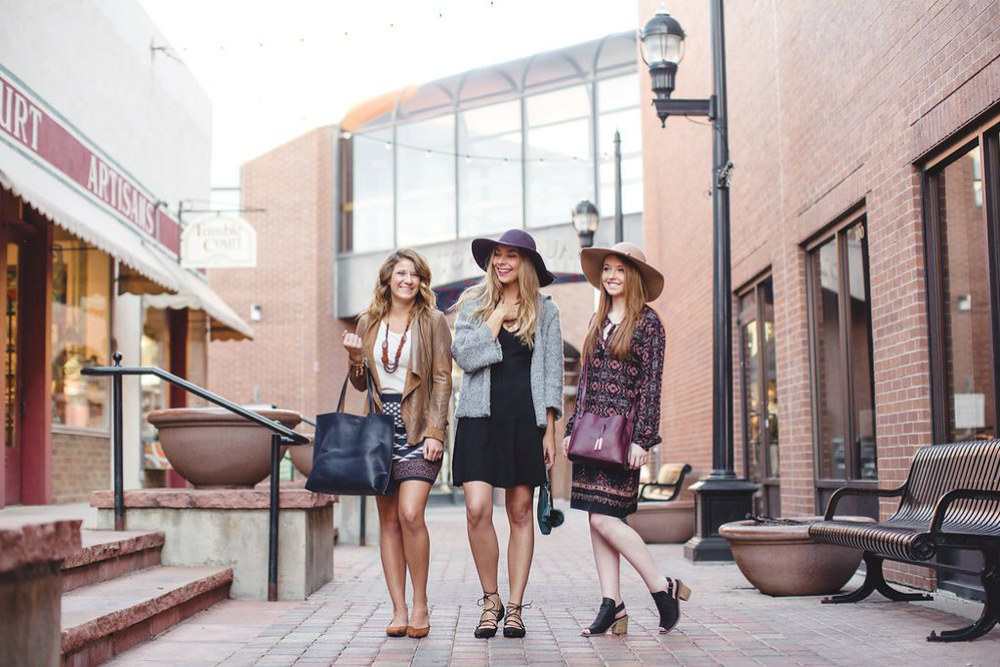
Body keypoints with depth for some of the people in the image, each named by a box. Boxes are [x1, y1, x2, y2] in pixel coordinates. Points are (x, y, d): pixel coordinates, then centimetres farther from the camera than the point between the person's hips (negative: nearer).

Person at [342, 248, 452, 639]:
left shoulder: (432, 321, 3)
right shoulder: (369, 322, 13)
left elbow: (442, 380, -2)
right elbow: (360, 384, 17)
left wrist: (435, 432, -11)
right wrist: (355, 359, -4)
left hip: (418, 427, -4)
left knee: (410, 515, -15)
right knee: (388, 521, 3)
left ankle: (420, 605, 0)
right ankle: (398, 611, 7)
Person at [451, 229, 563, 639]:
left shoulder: (544, 310, 8)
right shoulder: (473, 304, 8)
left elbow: (551, 373, 7)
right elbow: (464, 356, -6)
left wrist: (549, 428, 1)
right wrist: (498, 317, -7)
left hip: (525, 418, 0)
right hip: (481, 416, 0)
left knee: (520, 512, 4)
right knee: (477, 510, -11)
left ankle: (514, 607, 12)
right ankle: (490, 601, 7)